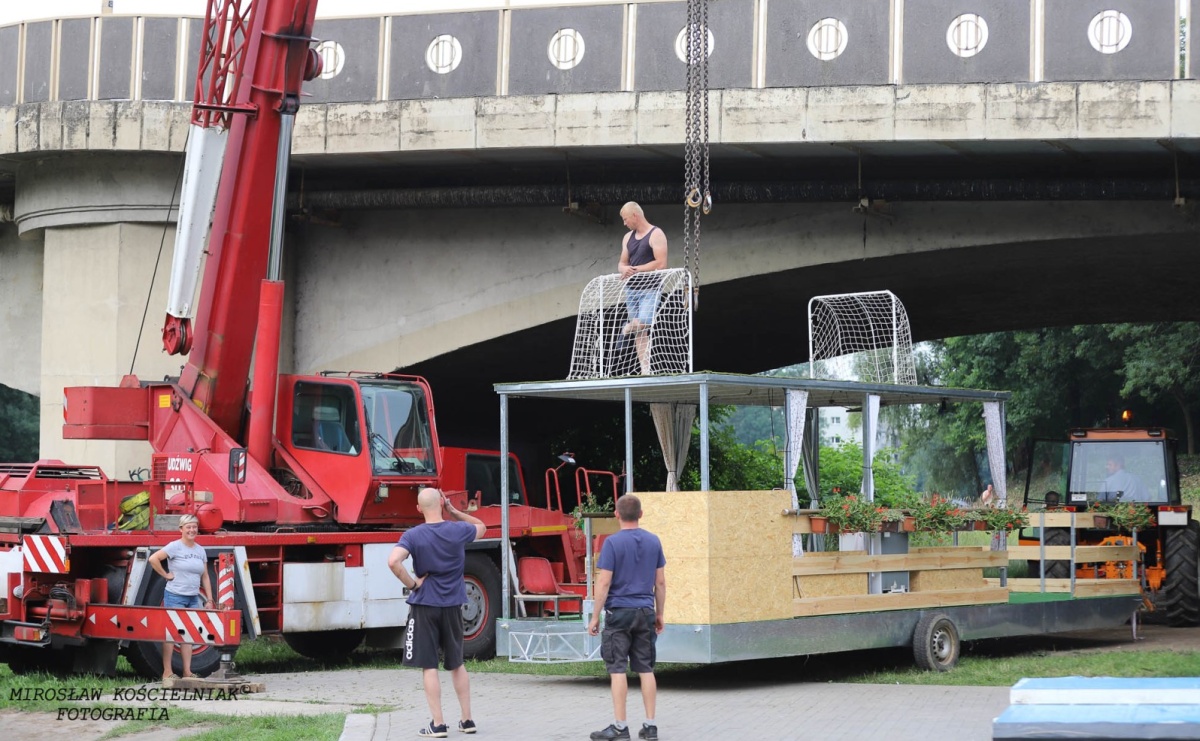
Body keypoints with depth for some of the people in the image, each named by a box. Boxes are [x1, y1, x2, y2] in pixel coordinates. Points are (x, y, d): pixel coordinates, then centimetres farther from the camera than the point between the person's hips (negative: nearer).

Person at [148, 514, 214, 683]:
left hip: (193, 598, 6)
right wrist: (166, 575, -13)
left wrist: (209, 600, 9)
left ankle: (187, 672, 9)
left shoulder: (200, 550, 11)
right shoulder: (175, 547, -8)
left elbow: (205, 577, 14)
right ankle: (167, 673, 0)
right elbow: (153, 559, -18)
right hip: (175, 597, -6)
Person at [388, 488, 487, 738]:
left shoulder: (413, 536, -10)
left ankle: (438, 725, -1)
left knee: (429, 666, 1)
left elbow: (393, 561, -26)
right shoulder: (459, 530, -3)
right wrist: (453, 511, 12)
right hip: (452, 605, 3)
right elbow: (481, 527, 20)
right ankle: (467, 720, 20)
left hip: (424, 605, -3)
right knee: (456, 664, 16)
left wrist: (412, 584, -12)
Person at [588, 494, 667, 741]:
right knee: (646, 669, 8)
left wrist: (595, 617, -6)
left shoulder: (613, 542, -9)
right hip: (645, 612, 4)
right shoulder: (653, 541, 5)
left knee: (617, 668, -1)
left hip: (619, 612, -4)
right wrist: (659, 614, 17)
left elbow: (604, 582, -12)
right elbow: (660, 582, 8)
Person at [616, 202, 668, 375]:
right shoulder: (628, 238, 16)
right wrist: (624, 269, -8)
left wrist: (635, 269, -15)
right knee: (640, 333, 2)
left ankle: (627, 329, 8)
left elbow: (660, 263, -15)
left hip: (650, 288, -6)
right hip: (632, 288, 6)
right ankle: (645, 369, 1)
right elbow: (622, 263, 17)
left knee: (642, 324, -24)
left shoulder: (656, 235, -6)